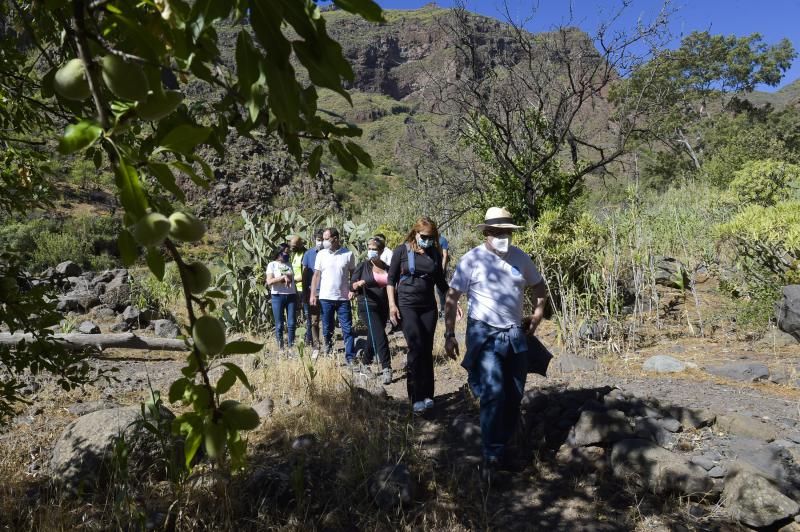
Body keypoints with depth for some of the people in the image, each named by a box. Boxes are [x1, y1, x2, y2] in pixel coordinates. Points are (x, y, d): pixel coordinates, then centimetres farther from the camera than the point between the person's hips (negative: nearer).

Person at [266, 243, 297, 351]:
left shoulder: (289, 265, 15)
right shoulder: (272, 265, 2)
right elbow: (269, 281, -9)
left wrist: (297, 295, 10)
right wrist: (283, 277, -15)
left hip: (291, 296, 3)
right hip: (278, 296, -3)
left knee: (291, 323, -1)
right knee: (279, 324, 1)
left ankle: (291, 346, 7)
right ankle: (280, 347, 8)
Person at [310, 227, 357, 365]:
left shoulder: (348, 254, -1)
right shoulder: (321, 254, 3)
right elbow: (316, 275, 4)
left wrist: (352, 290, -9)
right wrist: (313, 294, -4)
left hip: (343, 298, -1)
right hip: (325, 298, 1)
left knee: (347, 329, -1)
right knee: (327, 328, 10)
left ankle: (350, 358, 3)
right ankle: (328, 351, 26)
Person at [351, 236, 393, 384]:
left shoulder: (387, 268, 10)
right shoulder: (363, 266, -2)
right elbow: (352, 286, -2)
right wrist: (358, 284, -22)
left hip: (383, 307, 5)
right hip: (368, 306, -5)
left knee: (373, 336, 16)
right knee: (380, 336, -17)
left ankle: (366, 364, 31)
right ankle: (386, 368, -18)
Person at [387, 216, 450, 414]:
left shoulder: (435, 254, 7)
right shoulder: (401, 250, -2)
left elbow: (441, 281, 17)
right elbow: (391, 279, -1)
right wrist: (392, 304, -10)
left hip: (429, 306, 4)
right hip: (407, 305, -4)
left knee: (427, 350, 4)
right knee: (416, 347, -14)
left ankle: (427, 395, 13)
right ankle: (417, 398, -7)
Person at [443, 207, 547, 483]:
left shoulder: (520, 258, 4)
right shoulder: (472, 260, -9)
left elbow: (540, 287, 19)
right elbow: (452, 298, -6)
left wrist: (536, 317, 10)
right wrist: (449, 335, -8)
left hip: (515, 335, 5)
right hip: (484, 335, -5)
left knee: (514, 396, 10)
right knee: (493, 394, -14)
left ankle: (503, 446, 29)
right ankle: (491, 458, -3)